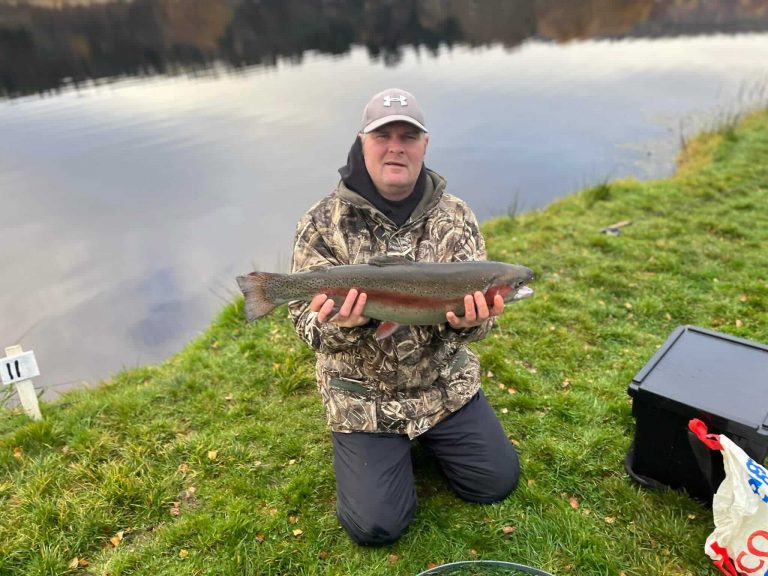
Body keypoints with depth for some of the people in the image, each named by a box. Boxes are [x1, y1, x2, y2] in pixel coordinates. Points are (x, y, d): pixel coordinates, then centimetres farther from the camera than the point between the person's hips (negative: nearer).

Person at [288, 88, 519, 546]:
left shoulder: (455, 217, -6)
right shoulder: (324, 223, -13)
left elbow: (474, 308, -9)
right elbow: (307, 319, -13)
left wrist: (469, 320, -34)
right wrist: (342, 325, -36)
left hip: (445, 384, 3)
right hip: (363, 398, -2)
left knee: (498, 482, 8)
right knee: (375, 526, -2)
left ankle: (428, 436, 33)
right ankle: (393, 447, 27)